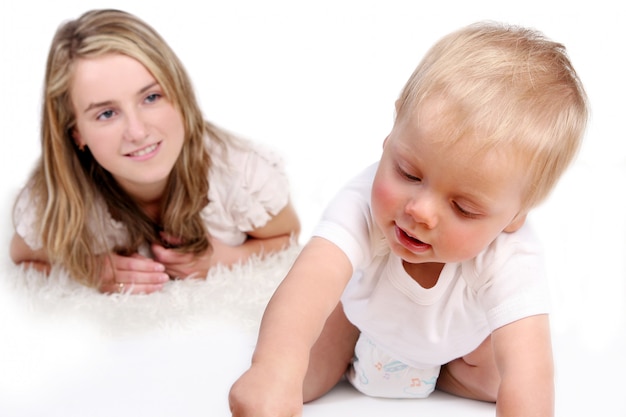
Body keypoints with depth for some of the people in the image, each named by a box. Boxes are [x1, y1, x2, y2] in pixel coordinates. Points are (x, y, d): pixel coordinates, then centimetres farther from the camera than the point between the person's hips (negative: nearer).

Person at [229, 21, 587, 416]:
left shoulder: (513, 262, -41)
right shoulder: (364, 204, -43)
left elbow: (528, 373, -48)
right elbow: (314, 278, -60)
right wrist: (276, 365, -79)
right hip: (363, 315, -1)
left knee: (495, 377, -17)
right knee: (298, 378, -15)